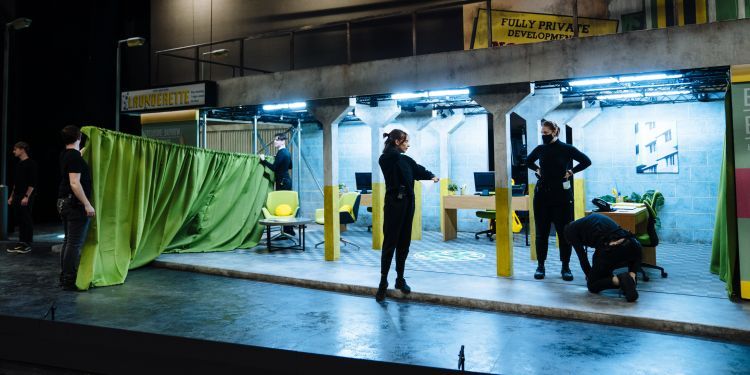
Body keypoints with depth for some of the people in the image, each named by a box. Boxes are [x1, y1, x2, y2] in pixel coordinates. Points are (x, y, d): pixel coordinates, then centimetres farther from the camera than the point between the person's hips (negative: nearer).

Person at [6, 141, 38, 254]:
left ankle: (28, 244, 1)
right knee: (19, 220, 9)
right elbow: (15, 182, 22)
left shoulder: (31, 163, -9)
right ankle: (21, 242, 15)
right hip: (17, 197, 8)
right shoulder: (19, 164, 17)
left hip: (26, 198, -8)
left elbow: (32, 182, -15)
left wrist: (26, 196, -20)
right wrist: (12, 196, 18)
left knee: (27, 220, -4)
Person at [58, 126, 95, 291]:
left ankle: (64, 277, 21)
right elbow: (75, 183, -24)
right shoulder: (75, 157, -17)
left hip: (63, 203, 10)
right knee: (75, 243, -6)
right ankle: (69, 281, -4)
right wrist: (87, 204, -23)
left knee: (68, 241, 15)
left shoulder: (65, 155, 12)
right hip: (75, 204, -10)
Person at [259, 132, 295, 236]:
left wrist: (264, 160, -13)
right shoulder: (287, 152, 14)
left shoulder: (281, 153, -14)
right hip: (287, 180, 10)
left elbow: (274, 167, -20)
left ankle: (287, 230, -7)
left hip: (282, 182, -10)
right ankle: (289, 229, 16)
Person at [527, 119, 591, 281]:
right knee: (541, 231, 6)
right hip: (542, 193, 3)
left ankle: (566, 267, 11)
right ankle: (540, 265, 15)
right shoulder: (539, 149, 5)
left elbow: (586, 161, 2)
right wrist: (537, 169, 8)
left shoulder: (566, 148, -5)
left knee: (564, 231, 2)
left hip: (561, 194, -3)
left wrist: (571, 172, -4)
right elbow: (528, 162, 24)